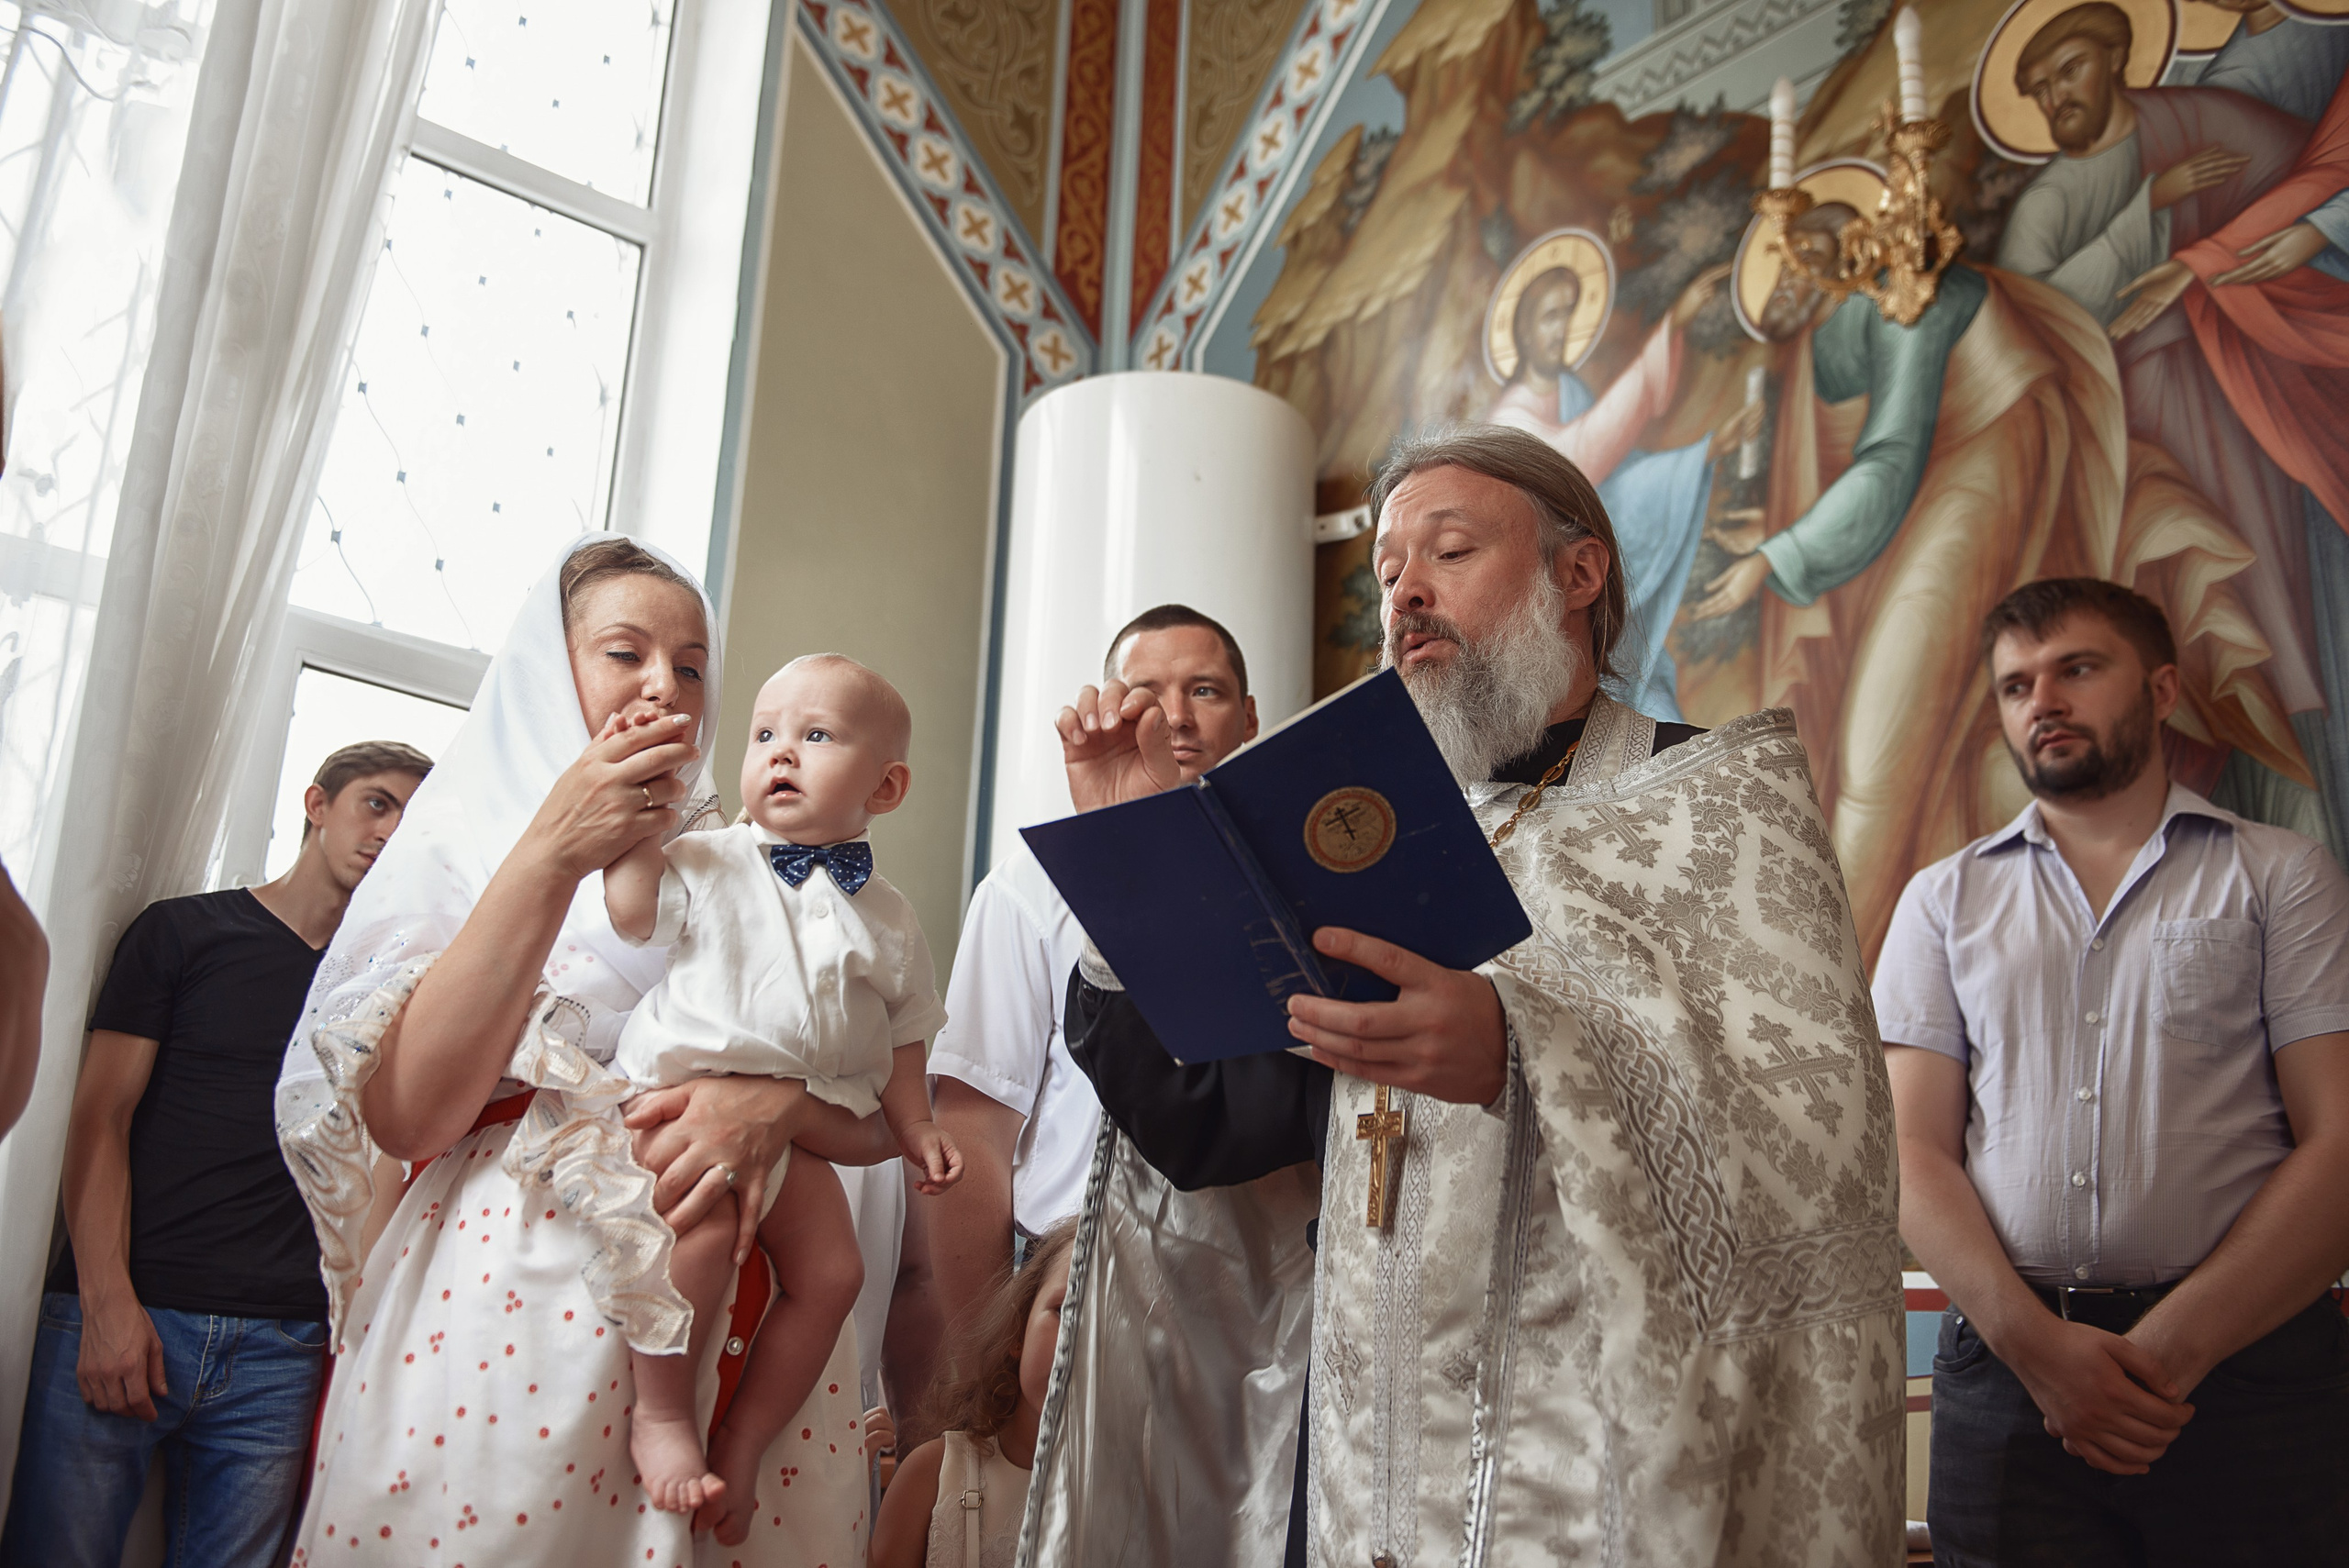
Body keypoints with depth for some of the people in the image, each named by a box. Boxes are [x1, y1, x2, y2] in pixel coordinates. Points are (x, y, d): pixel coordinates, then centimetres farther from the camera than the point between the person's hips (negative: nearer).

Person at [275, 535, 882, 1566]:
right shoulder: (465, 838, 5)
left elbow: (881, 1118, 3)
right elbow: (403, 1117, -10)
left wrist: (776, 1098, -19)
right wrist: (552, 856, -15)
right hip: (493, 1310, -2)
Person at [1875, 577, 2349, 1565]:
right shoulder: (1944, 900, 11)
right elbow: (1915, 1153, 3)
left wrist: (2172, 1346, -13)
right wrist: (2034, 1342, -12)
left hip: (2248, 1355, -1)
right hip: (2006, 1368, 1)